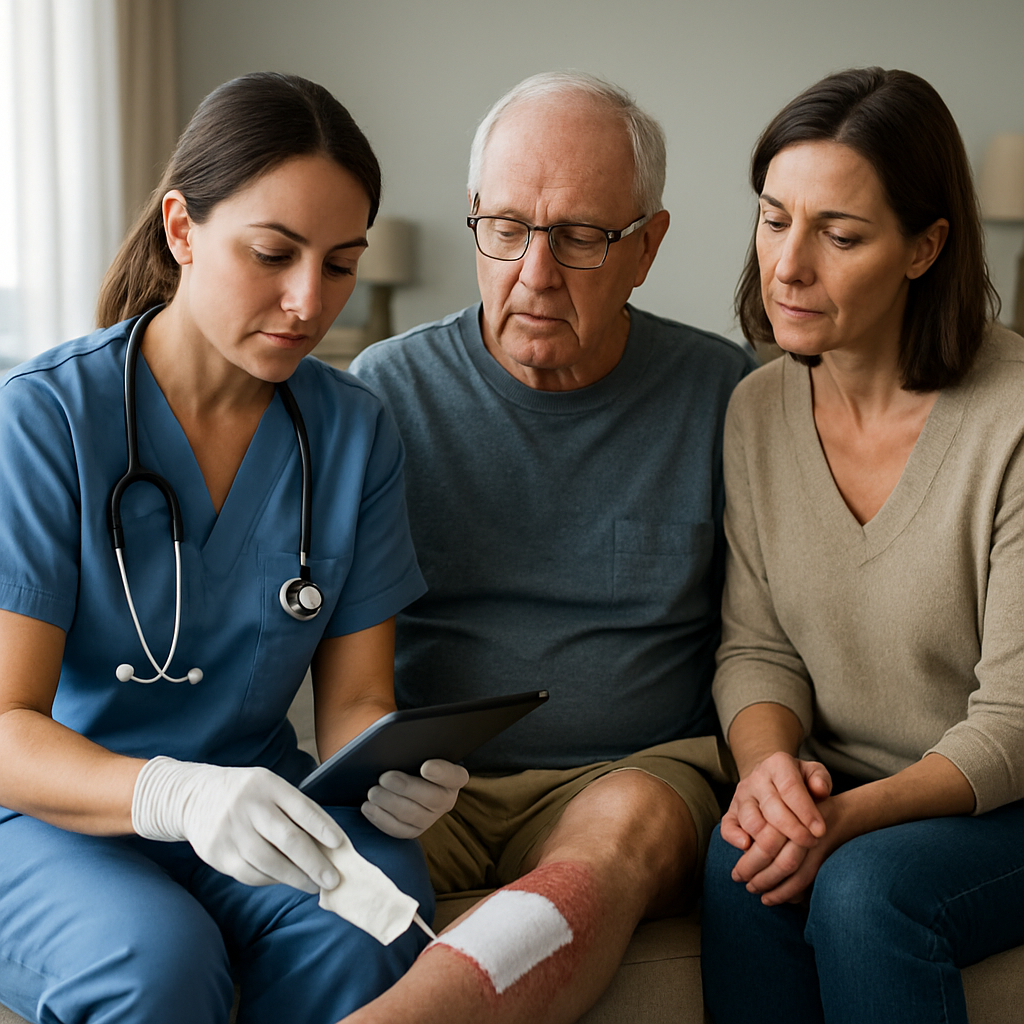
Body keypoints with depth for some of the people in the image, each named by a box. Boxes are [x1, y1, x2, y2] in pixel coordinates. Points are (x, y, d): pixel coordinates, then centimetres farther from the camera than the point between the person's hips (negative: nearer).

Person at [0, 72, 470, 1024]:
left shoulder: (354, 431, -1)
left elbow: (355, 697, 2)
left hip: (254, 795, 3)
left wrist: (389, 768, -23)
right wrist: (177, 794, -39)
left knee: (363, 927, -29)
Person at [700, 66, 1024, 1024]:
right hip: (832, 795, 4)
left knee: (864, 887, -31)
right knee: (742, 857, -27)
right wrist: (766, 760, -18)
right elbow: (757, 646, 3)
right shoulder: (758, 410, 0)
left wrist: (856, 813, -29)